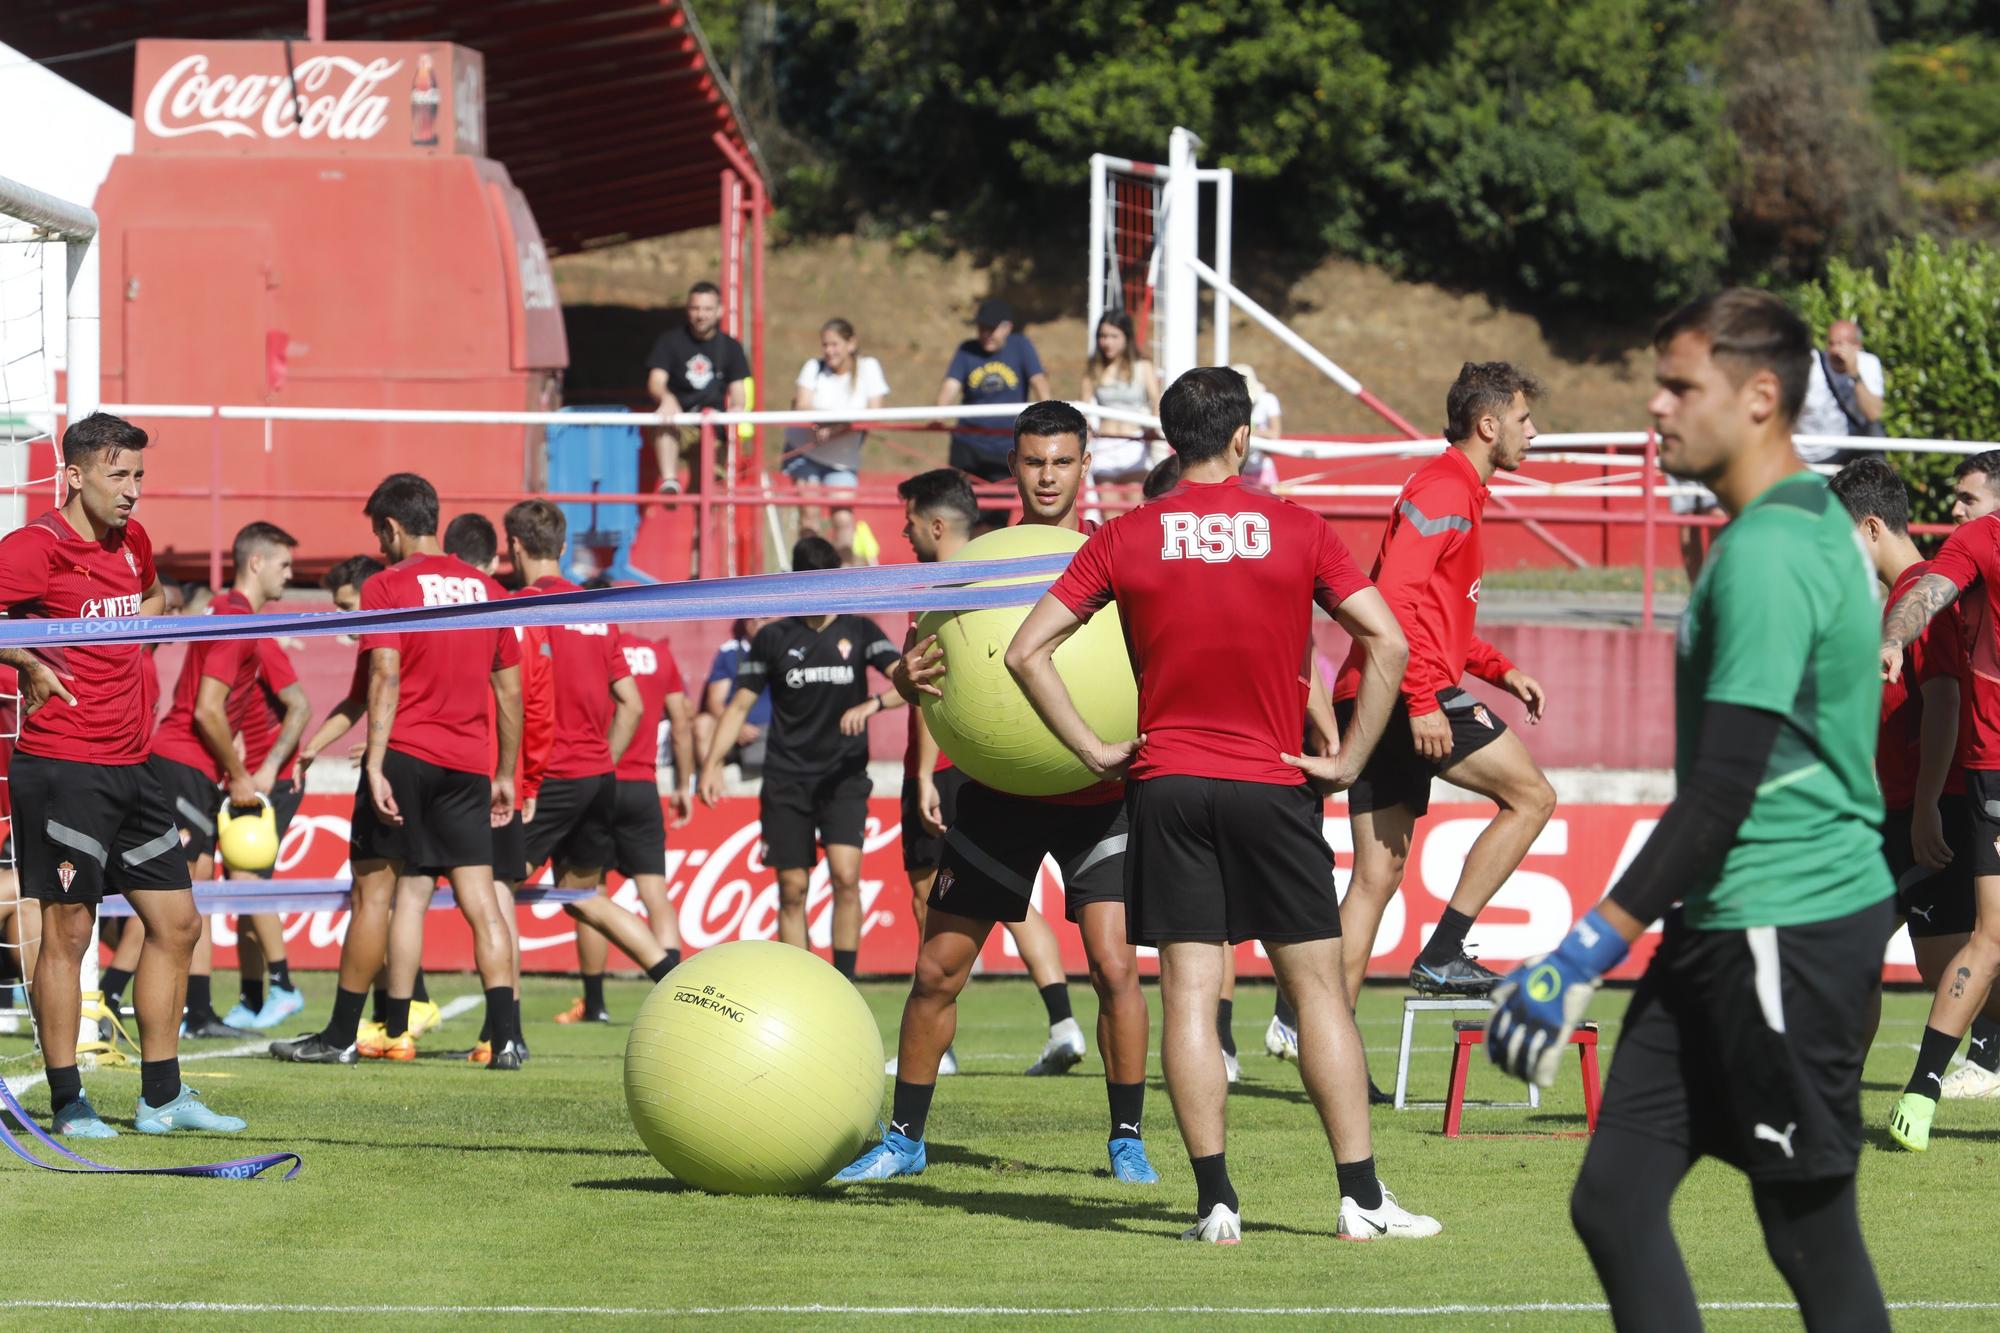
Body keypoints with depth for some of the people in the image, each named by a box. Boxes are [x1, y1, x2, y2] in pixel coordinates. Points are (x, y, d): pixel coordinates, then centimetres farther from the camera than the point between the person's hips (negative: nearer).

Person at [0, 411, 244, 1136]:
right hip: (62, 768, -8)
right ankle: (67, 1103, 2)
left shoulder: (131, 542, 13)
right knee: (68, 928, -5)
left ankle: (161, 1097, 16)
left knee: (177, 922, 9)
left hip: (131, 764, 8)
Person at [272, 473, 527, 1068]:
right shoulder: (486, 589, 12)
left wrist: (375, 766, -18)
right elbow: (509, 690, 15)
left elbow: (384, 679, -14)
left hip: (404, 754, -4)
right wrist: (504, 775, 21)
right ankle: (506, 1036, -9)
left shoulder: (387, 586, -4)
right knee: (479, 899, 2)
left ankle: (341, 1036, 9)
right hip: (469, 764, 4)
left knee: (373, 891, 3)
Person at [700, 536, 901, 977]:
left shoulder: (860, 631, 4)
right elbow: (740, 705, 9)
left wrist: (870, 704, -32)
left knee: (845, 875, -17)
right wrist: (711, 763, -2)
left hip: (844, 776, -1)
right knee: (792, 890, 0)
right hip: (786, 779, 1)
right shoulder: (773, 638, 5)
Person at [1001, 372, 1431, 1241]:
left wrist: (1093, 750, 3)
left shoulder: (1125, 540, 1)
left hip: (1165, 783, 1)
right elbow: (1386, 644, -7)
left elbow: (1026, 652, -2)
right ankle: (1361, 1197, 4)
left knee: (1188, 991, 1)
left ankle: (1215, 1202, -5)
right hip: (1273, 784, -1)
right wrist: (1348, 761, -1)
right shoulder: (1295, 532, -1)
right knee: (1317, 986, 5)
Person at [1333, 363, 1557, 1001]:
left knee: (1376, 877, 8)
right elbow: (1396, 596, -21)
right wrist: (1422, 700, -25)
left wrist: (1499, 669, 22)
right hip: (1416, 696, -10)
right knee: (1530, 795, -6)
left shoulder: (1459, 492, 24)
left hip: (1372, 706, 10)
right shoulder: (1444, 488, -9)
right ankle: (1441, 956, -9)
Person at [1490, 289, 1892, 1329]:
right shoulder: (1807, 525, 15)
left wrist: (1596, 943, -21)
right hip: (1724, 929, 10)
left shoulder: (1766, 555, -17)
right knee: (1614, 1202, 6)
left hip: (1786, 930, -10)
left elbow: (1723, 788, -22)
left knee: (1812, 1235, -3)